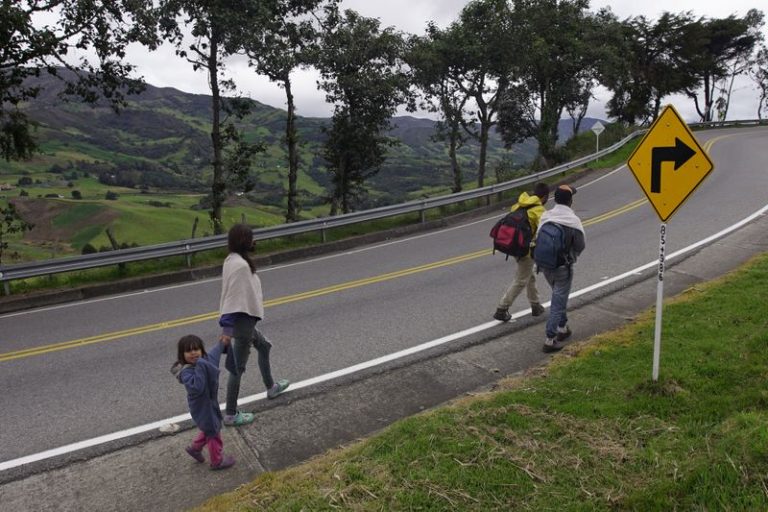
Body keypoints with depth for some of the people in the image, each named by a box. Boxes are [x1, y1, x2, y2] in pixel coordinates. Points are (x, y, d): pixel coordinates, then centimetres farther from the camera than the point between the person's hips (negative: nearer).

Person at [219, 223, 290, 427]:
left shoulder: (231, 260, 3)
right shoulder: (241, 265, -26)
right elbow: (234, 297, -27)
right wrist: (227, 327, -26)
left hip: (243, 319, 10)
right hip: (242, 320, -10)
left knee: (264, 347, 29)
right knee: (237, 367, 2)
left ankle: (271, 387, 49)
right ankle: (230, 415, 16)